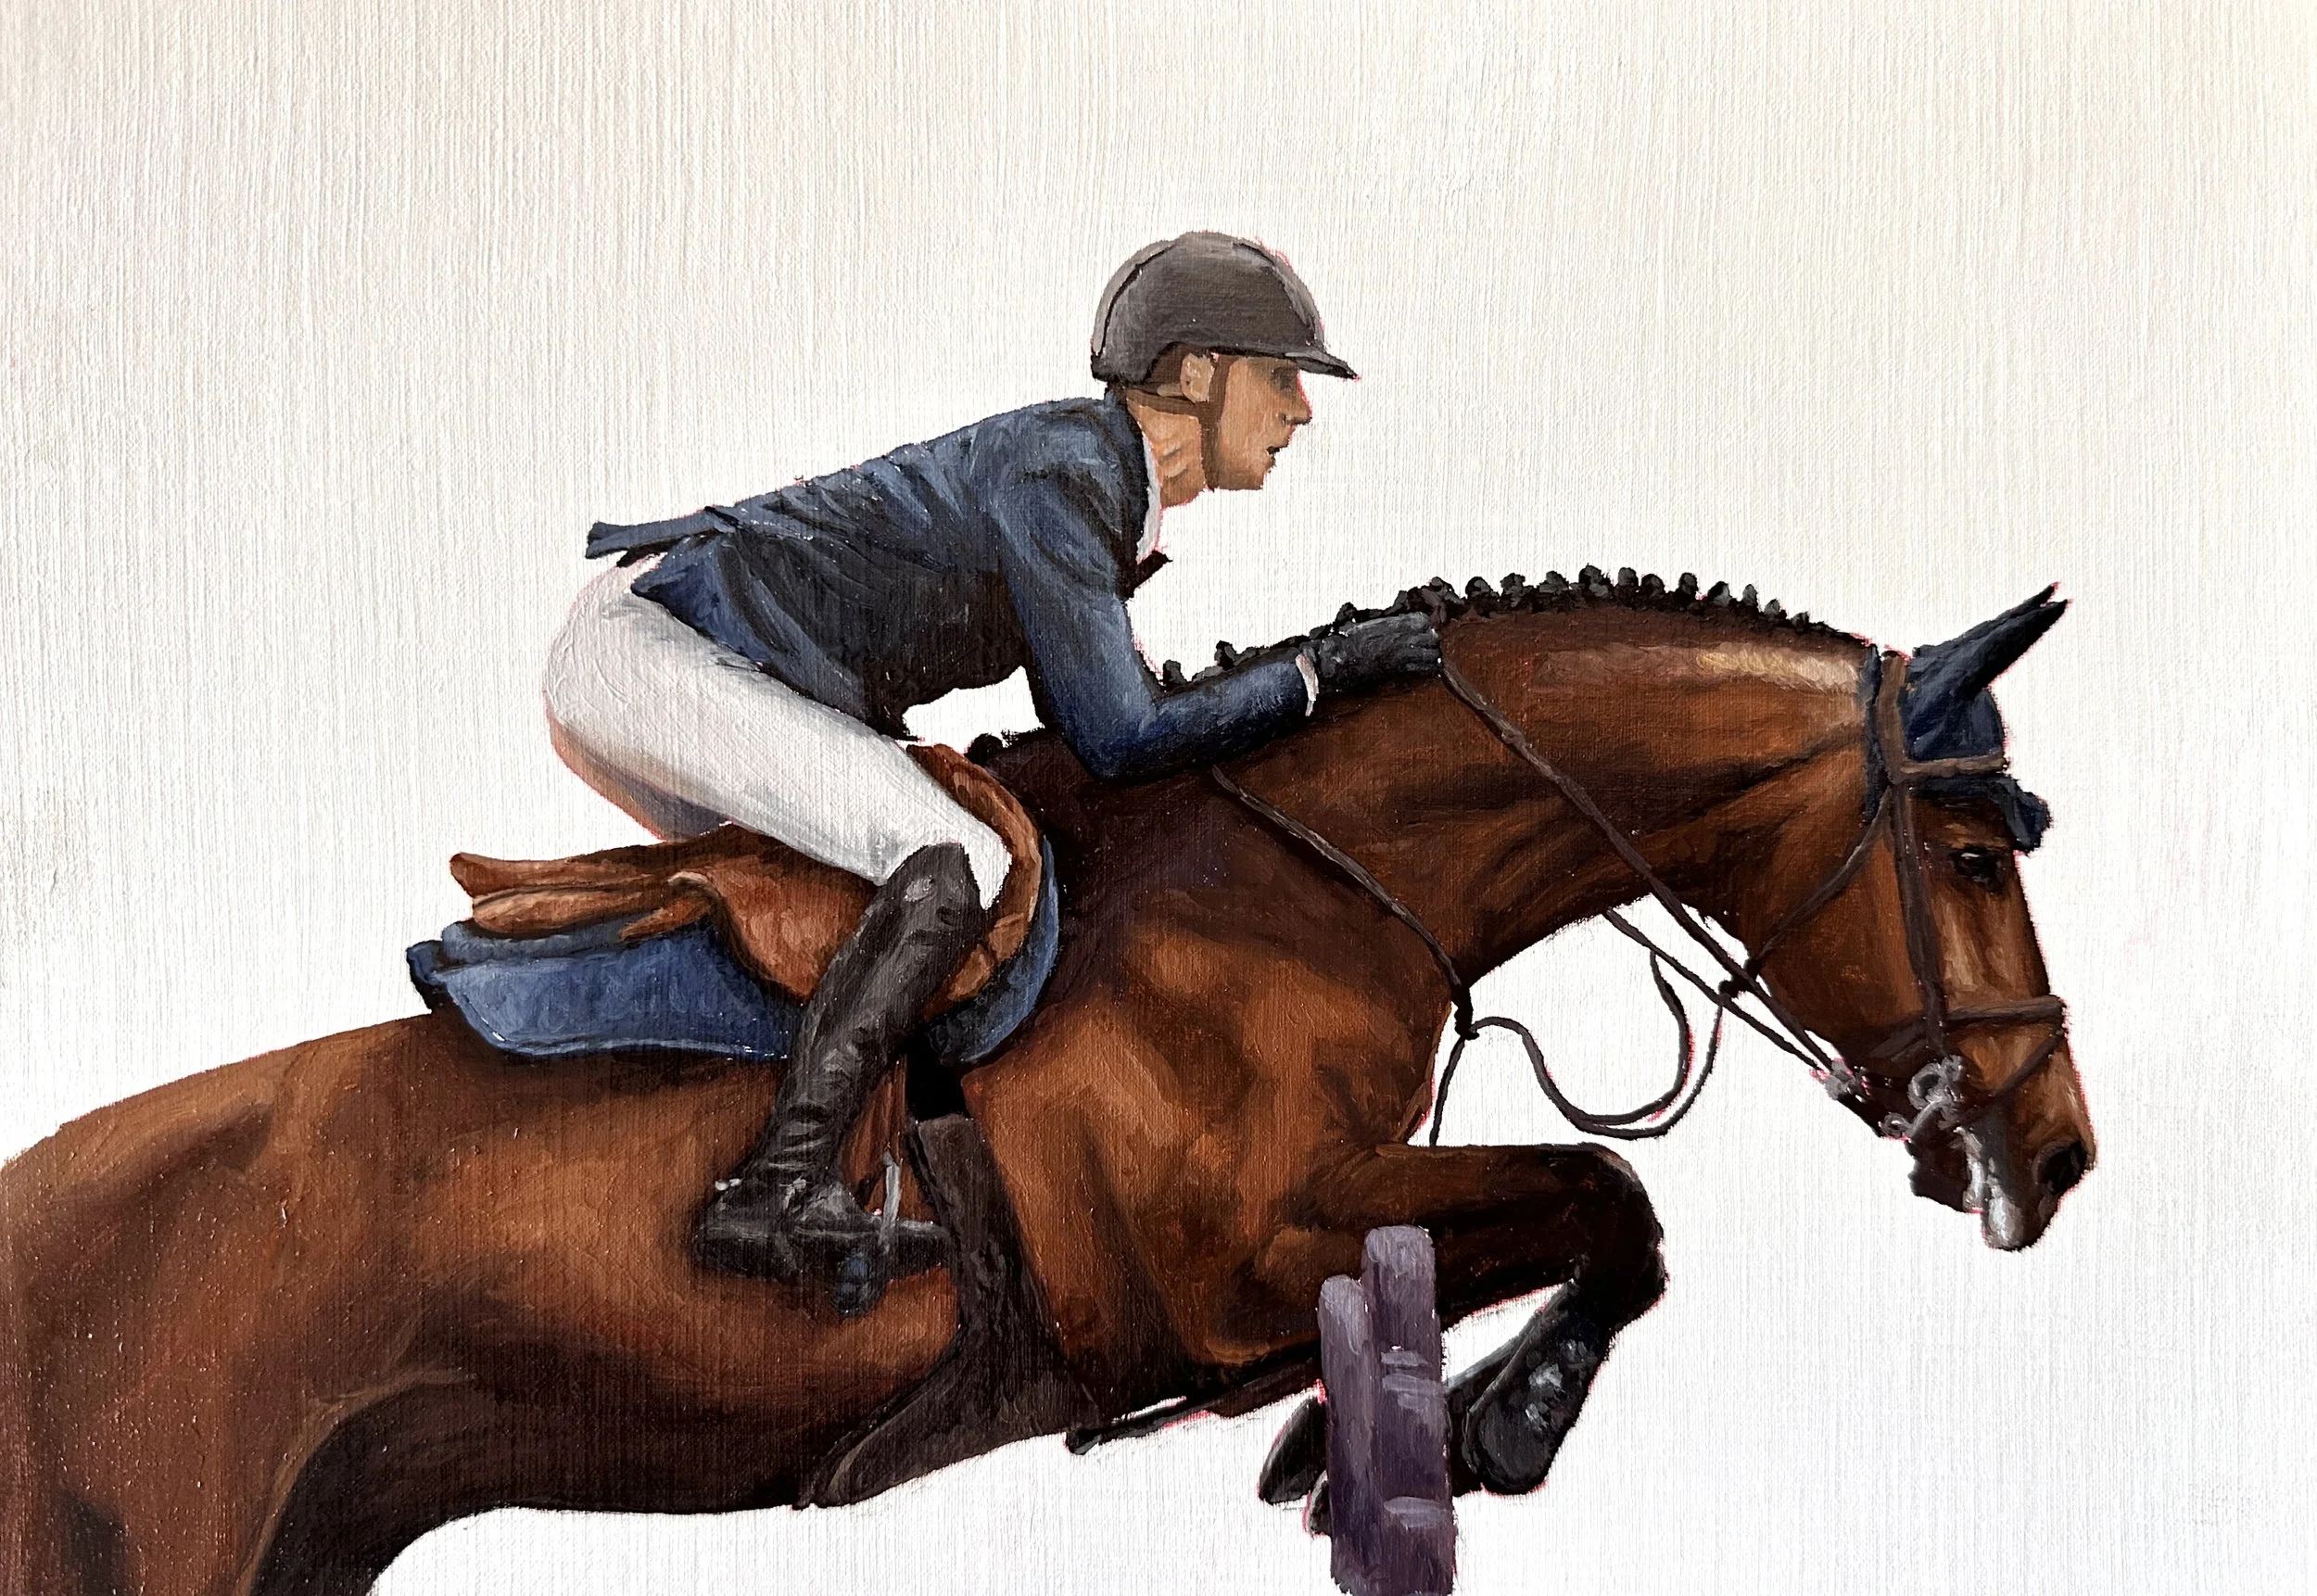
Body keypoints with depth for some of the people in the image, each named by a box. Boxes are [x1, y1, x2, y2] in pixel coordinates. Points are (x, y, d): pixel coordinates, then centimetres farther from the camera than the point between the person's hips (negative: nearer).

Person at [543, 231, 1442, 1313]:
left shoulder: (1106, 491, 13)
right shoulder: (1058, 473, -15)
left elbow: (1088, 718, 21)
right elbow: (1118, 740, -17)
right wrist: (1319, 673, -9)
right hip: (648, 647, -10)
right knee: (957, 868, -23)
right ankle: (776, 1190, -31)